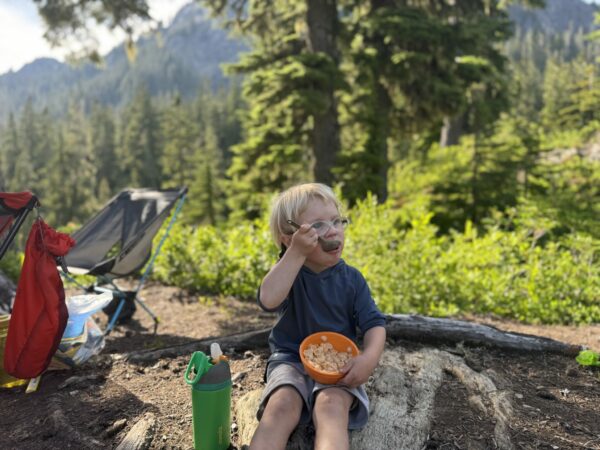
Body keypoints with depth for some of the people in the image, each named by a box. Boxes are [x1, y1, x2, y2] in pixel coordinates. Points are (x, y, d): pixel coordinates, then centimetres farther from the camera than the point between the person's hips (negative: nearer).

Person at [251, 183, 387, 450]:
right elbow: (268, 300, -30)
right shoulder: (288, 271, -7)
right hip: (291, 360, 0)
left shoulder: (351, 278, -1)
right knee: (282, 404, -30)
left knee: (332, 405, -31)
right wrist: (297, 253, -33)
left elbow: (374, 323, -3)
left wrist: (370, 357, -25)